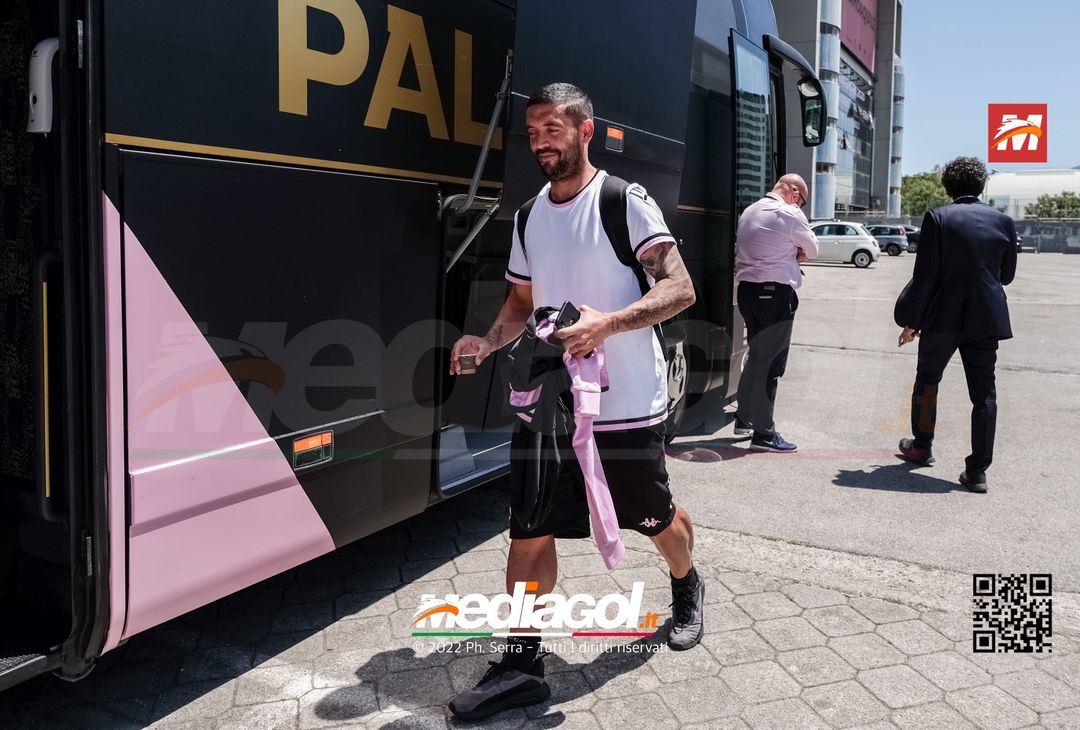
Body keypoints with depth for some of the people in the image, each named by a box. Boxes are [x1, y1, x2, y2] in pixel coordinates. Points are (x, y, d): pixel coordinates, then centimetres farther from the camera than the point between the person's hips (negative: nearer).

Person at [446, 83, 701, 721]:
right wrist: (487, 342, -4)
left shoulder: (627, 202, -8)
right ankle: (523, 664, 13)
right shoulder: (529, 218, 10)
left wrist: (607, 322, -29)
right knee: (529, 531, 1)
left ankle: (687, 588, 47)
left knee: (658, 520, 16)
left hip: (626, 405, -4)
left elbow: (680, 290, -14)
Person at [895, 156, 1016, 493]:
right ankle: (977, 470, 4)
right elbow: (1007, 274, 11)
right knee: (984, 393, 6)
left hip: (943, 317, -2)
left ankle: (922, 446, 32)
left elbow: (925, 276, -11)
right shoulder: (1003, 221, 3)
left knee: (927, 379, 19)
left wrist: (911, 321, -4)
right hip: (987, 319, 2)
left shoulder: (938, 218, -8)